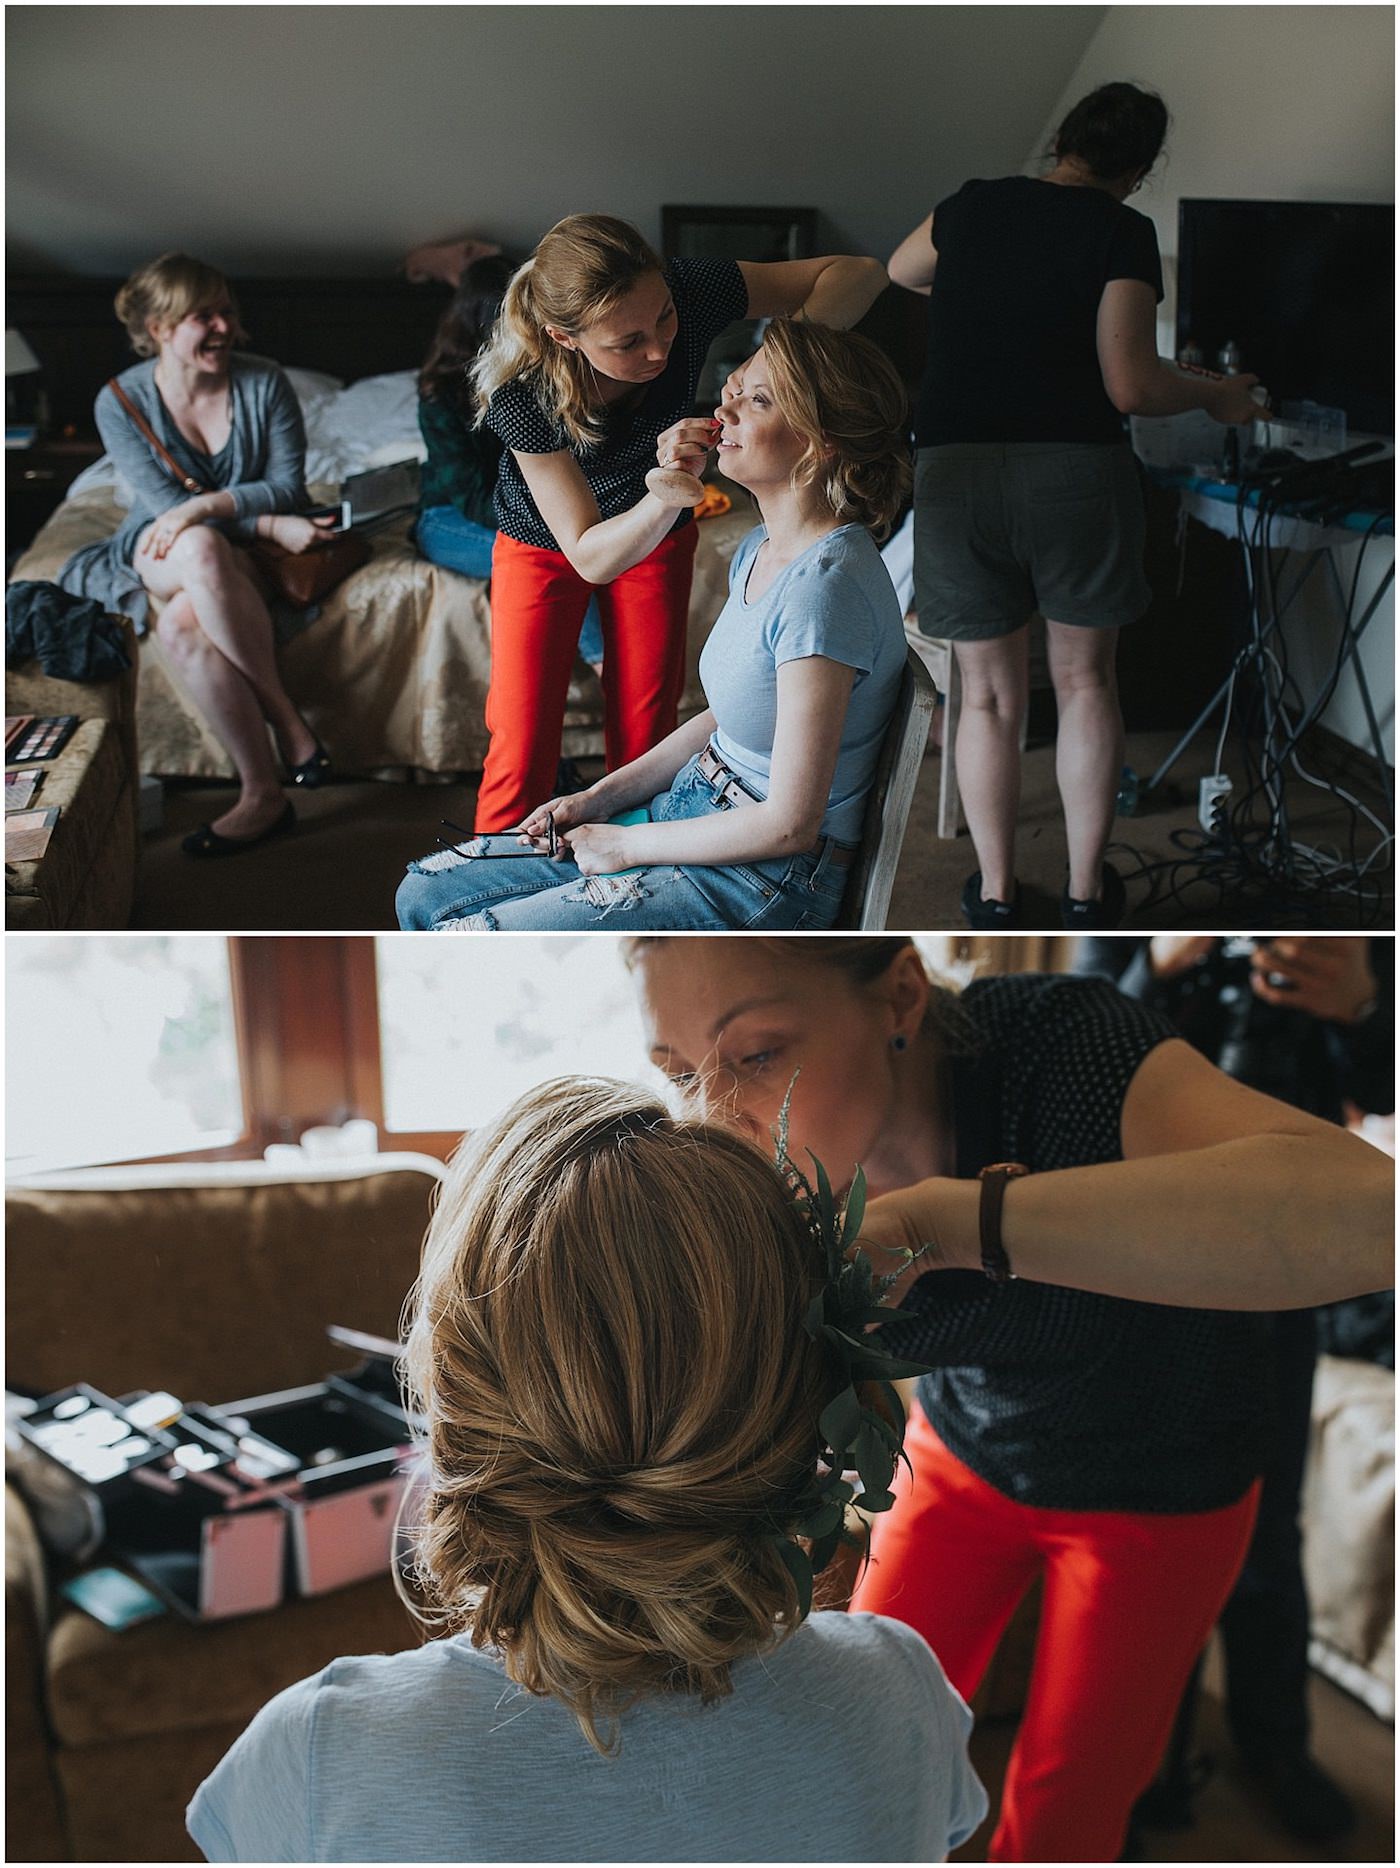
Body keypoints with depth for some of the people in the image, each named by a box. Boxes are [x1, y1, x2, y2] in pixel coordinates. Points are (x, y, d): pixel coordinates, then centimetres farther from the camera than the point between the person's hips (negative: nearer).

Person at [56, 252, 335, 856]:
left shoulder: (264, 384, -8)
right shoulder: (120, 402, -9)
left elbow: (288, 487, -9)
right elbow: (167, 505, -14)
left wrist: (206, 504, -26)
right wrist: (271, 524, -25)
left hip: (242, 553, 0)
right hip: (155, 552, 0)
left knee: (182, 626, -36)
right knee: (201, 548, -39)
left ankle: (262, 794, -29)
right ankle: (286, 722, -32)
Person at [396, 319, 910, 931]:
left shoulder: (824, 585, -25)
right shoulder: (760, 550, 6)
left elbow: (789, 824, -25)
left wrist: (627, 843, -13)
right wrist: (597, 799, 7)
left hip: (763, 885, -9)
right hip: (691, 810, 9)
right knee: (426, 893, 8)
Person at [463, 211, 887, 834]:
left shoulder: (687, 291, -32)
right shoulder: (520, 394, -37)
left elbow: (859, 273, -26)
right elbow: (590, 557, -33)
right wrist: (665, 498, -53)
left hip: (657, 536, 2)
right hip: (545, 543, -2)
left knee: (643, 741, 8)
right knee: (521, 749, -2)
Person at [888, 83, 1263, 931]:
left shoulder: (972, 205, 12)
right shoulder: (1123, 232, -1)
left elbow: (901, 271, 34)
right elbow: (1130, 387, -9)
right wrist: (1217, 396, 9)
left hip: (954, 471, 3)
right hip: (1075, 470, -2)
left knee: (989, 694, 13)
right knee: (1086, 684, 14)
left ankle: (996, 895, 23)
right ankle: (1087, 891, 23)